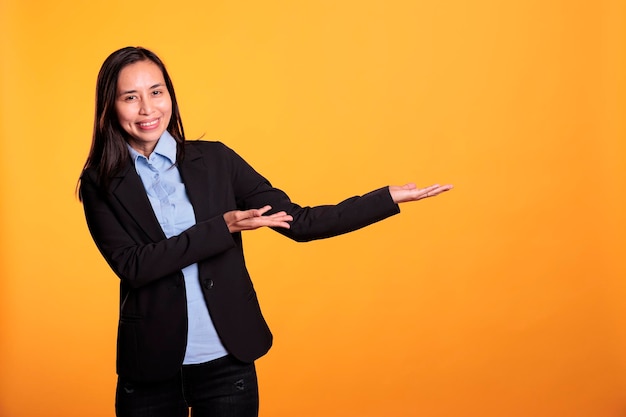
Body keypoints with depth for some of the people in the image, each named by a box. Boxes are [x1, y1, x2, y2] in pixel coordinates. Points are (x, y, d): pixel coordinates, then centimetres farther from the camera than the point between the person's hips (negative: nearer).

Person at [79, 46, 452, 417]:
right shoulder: (100, 184, -2)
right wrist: (222, 227, -19)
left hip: (227, 363, 1)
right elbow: (132, 266, -15)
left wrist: (391, 198, -5)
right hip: (149, 372, -1)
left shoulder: (215, 159, 2)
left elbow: (298, 222, 0)